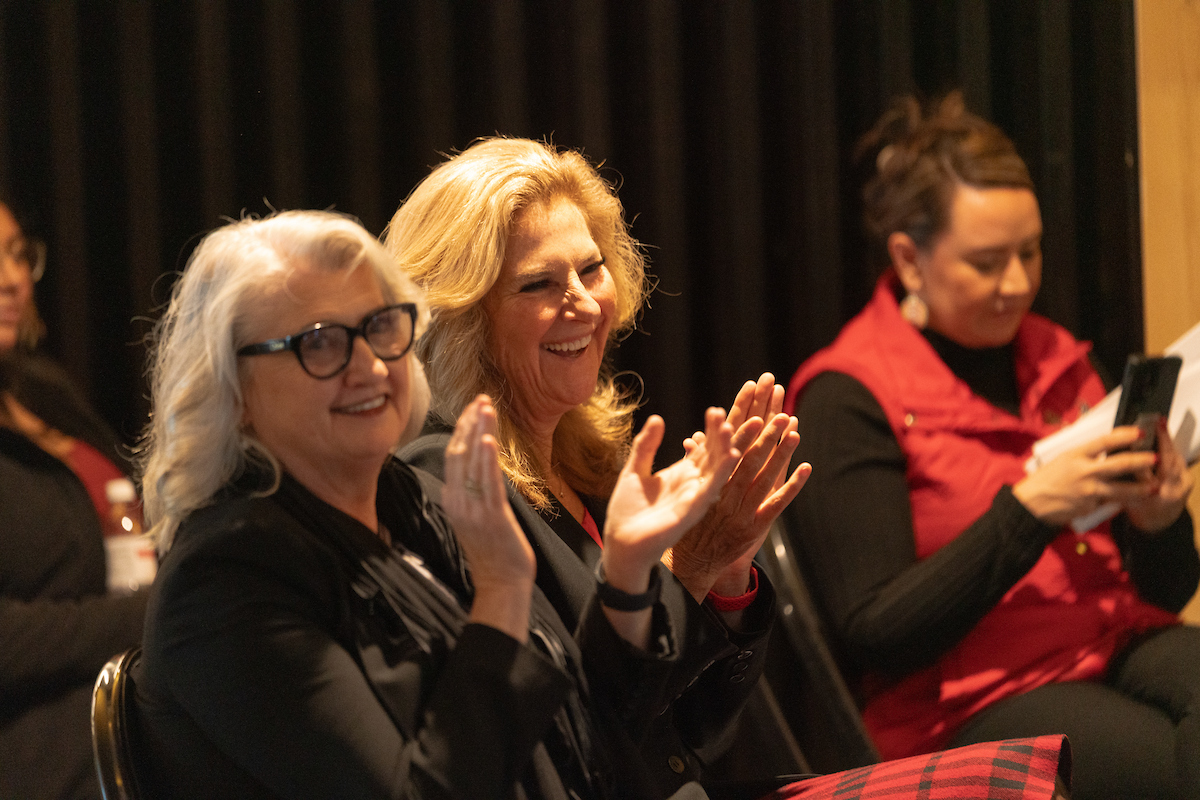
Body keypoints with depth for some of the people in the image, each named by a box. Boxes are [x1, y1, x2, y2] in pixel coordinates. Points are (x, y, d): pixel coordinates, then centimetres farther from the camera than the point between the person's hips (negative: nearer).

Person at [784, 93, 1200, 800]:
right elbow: (875, 632, -10)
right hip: (967, 701, -6)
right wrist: (1028, 508, -18)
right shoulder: (849, 398, -2)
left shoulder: (1057, 360, 17)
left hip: (1119, 646, 6)